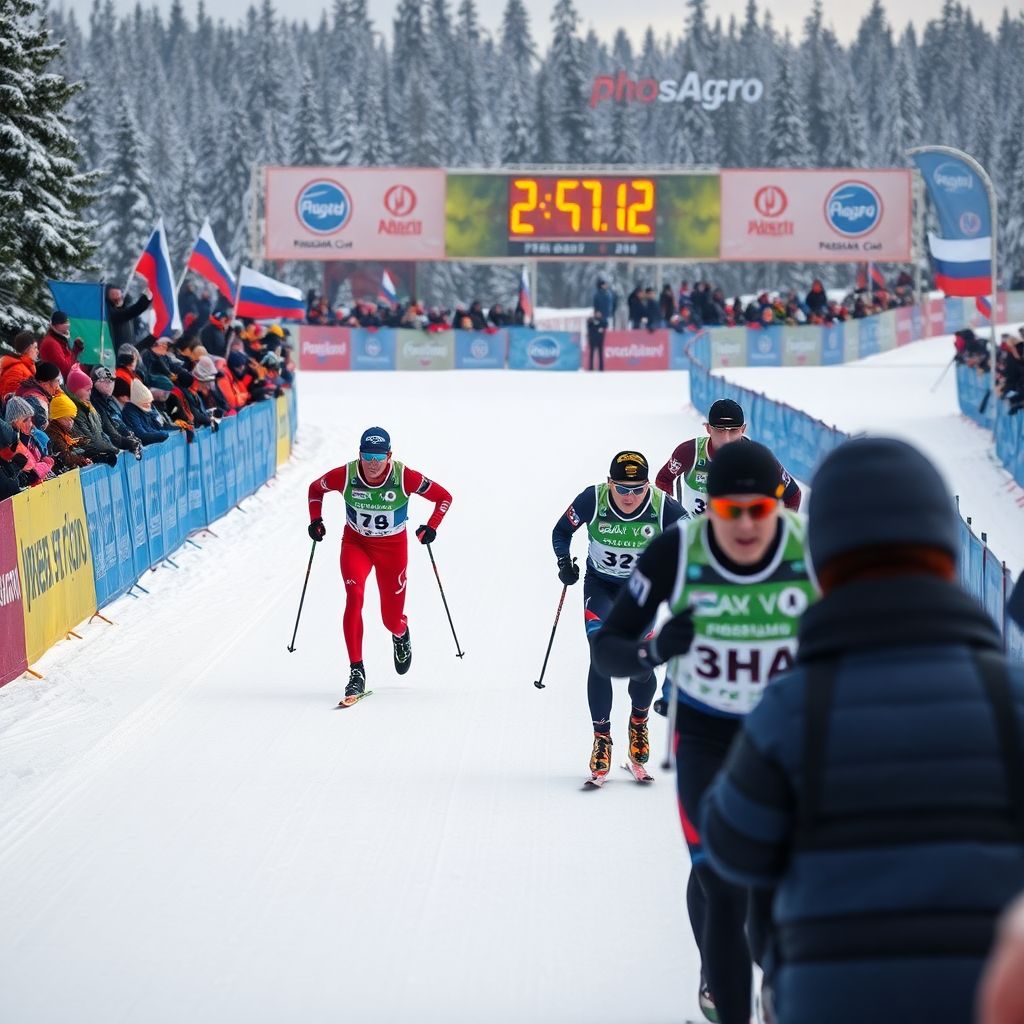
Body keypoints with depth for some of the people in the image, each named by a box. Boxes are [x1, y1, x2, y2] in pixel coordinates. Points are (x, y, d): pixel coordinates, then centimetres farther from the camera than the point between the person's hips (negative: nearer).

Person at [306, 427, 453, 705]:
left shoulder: (404, 477, -22)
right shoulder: (345, 476, -19)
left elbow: (443, 496, -9)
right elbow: (315, 489, 2)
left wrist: (431, 527, -19)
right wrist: (315, 520, -9)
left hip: (393, 547, 0)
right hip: (355, 544, 0)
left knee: (392, 618, 5)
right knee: (354, 596, -26)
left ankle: (401, 635, 47)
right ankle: (356, 671, -23)